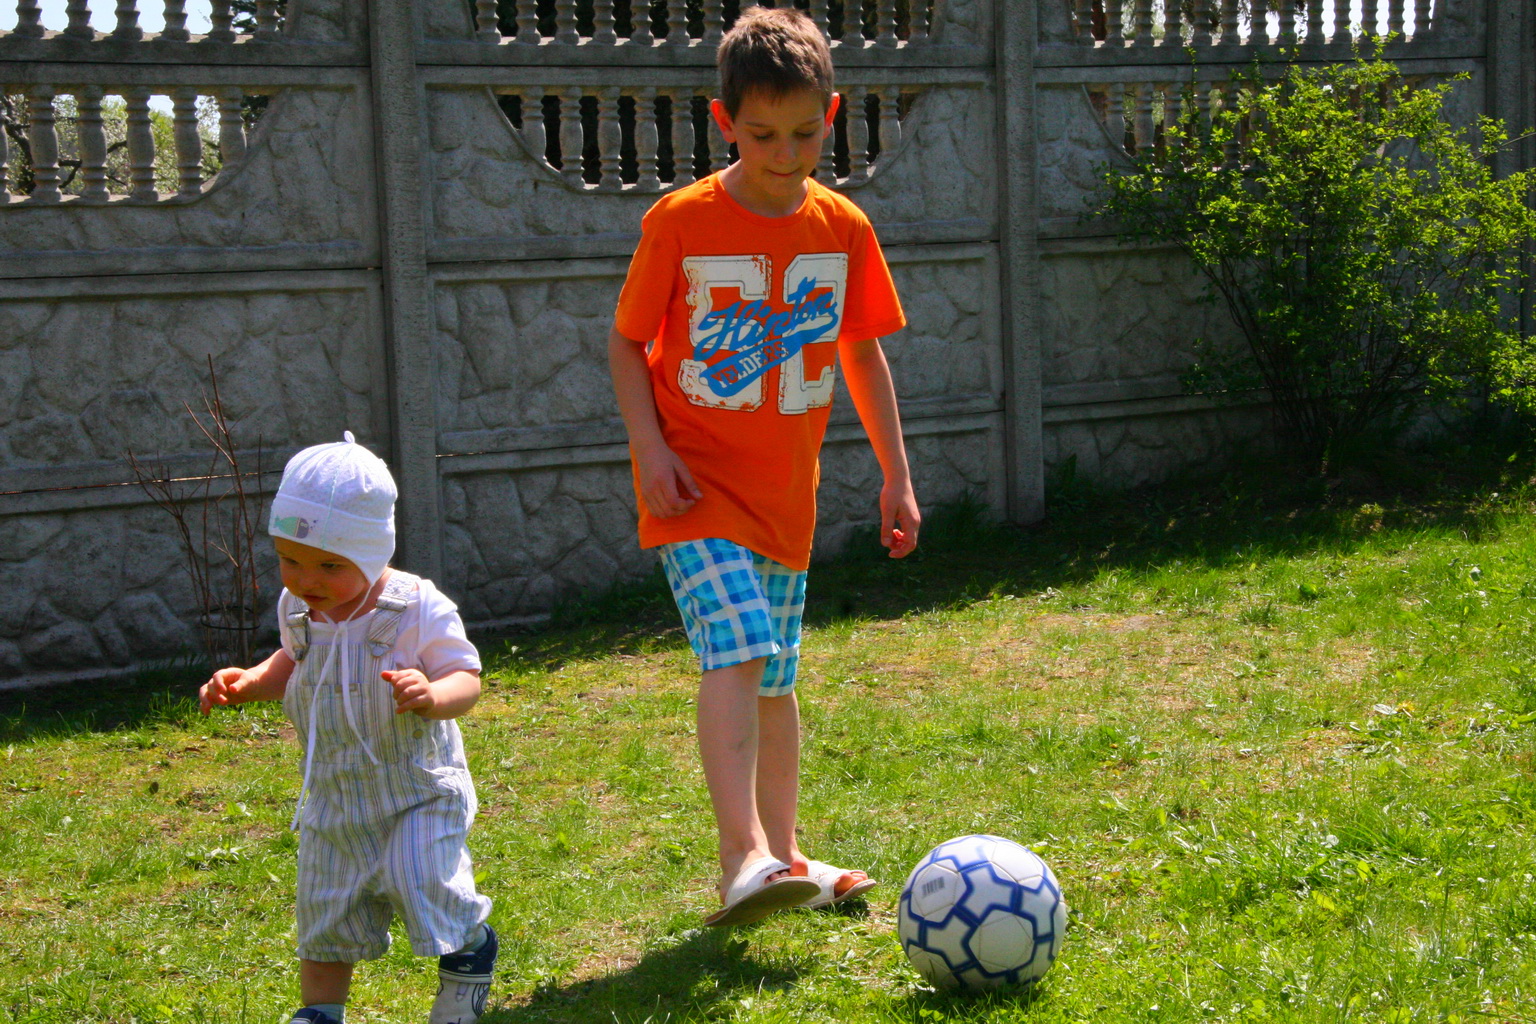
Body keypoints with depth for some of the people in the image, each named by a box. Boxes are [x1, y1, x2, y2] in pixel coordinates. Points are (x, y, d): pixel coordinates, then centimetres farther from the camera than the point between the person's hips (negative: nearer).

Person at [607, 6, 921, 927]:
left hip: (785, 486, 4)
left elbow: (863, 351, 12)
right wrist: (650, 447, -14)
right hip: (696, 480, -4)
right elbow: (627, 341, -1)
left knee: (775, 678, 14)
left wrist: (897, 475, 11)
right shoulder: (680, 222, -8)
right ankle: (744, 859, -26)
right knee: (736, 652, -22)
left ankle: (783, 858, 26)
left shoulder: (844, 228, 2)